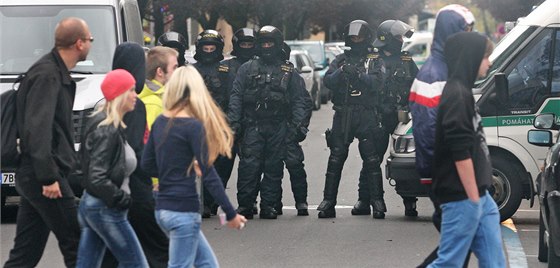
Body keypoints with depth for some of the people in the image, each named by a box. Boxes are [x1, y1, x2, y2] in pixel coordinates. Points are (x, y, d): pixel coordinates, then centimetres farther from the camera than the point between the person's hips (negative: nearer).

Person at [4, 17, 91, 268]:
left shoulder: (57, 73, 16)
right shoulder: (47, 75, -15)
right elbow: (37, 129, -23)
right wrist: (49, 177, -24)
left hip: (33, 178, 10)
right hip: (45, 175, -10)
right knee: (75, 245, -4)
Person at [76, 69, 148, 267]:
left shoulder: (102, 124, 13)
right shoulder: (107, 131, -17)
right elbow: (97, 179, -23)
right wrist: (123, 199, -16)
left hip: (90, 204, 10)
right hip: (106, 210, -10)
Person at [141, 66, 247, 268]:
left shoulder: (161, 122, 7)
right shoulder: (193, 126, -13)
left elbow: (147, 164, 13)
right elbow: (208, 175, -15)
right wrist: (231, 214, -10)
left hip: (164, 208, 8)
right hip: (183, 211, -8)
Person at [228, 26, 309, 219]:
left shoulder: (288, 71, 13)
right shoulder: (247, 69, 11)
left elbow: (298, 101, 10)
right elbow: (236, 96, 5)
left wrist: (297, 124, -3)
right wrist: (234, 121, -6)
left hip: (278, 128, 1)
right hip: (253, 126, -1)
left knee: (273, 167, 3)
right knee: (249, 166, -8)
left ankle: (269, 205, 8)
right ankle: (245, 206, -4)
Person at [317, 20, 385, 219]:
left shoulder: (374, 61, 9)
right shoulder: (341, 60, 16)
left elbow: (376, 82, -9)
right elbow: (328, 81, 0)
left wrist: (357, 75, -24)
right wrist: (341, 72, -19)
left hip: (367, 115, -2)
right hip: (343, 114, 2)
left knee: (371, 159, -6)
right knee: (336, 158, 1)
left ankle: (377, 201, -3)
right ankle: (328, 201, 4)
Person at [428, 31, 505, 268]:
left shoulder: (462, 92, 16)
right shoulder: (457, 95, -15)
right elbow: (461, 153, -20)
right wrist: (473, 197, -18)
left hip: (478, 195, 10)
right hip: (463, 197, -10)